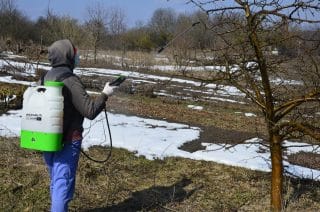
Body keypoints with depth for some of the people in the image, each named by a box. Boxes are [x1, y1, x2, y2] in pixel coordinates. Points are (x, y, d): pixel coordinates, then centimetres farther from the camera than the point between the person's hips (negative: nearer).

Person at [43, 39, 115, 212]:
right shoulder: (71, 81, -19)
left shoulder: (46, 78, 4)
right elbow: (91, 111, -20)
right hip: (67, 141, -7)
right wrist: (105, 94, -7)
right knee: (63, 182, -1)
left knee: (55, 180, 19)